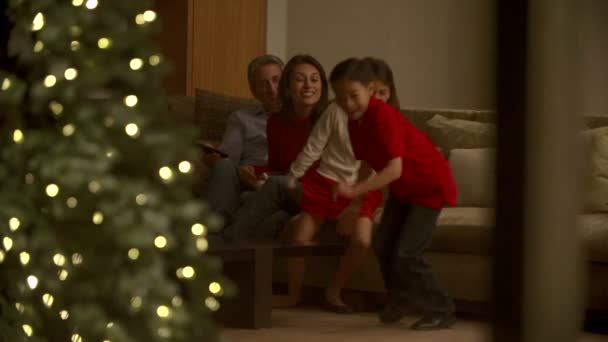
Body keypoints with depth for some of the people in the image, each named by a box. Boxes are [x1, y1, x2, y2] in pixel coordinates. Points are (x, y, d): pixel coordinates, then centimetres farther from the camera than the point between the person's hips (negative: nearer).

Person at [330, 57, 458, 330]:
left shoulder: (382, 116, -31)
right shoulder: (354, 121, -4)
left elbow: (395, 169, -38)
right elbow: (368, 162, 4)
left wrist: (355, 190, -44)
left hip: (430, 186, -9)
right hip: (402, 188, 9)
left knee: (405, 254, -11)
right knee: (383, 245, 12)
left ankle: (441, 311, 7)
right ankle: (402, 300, 35)